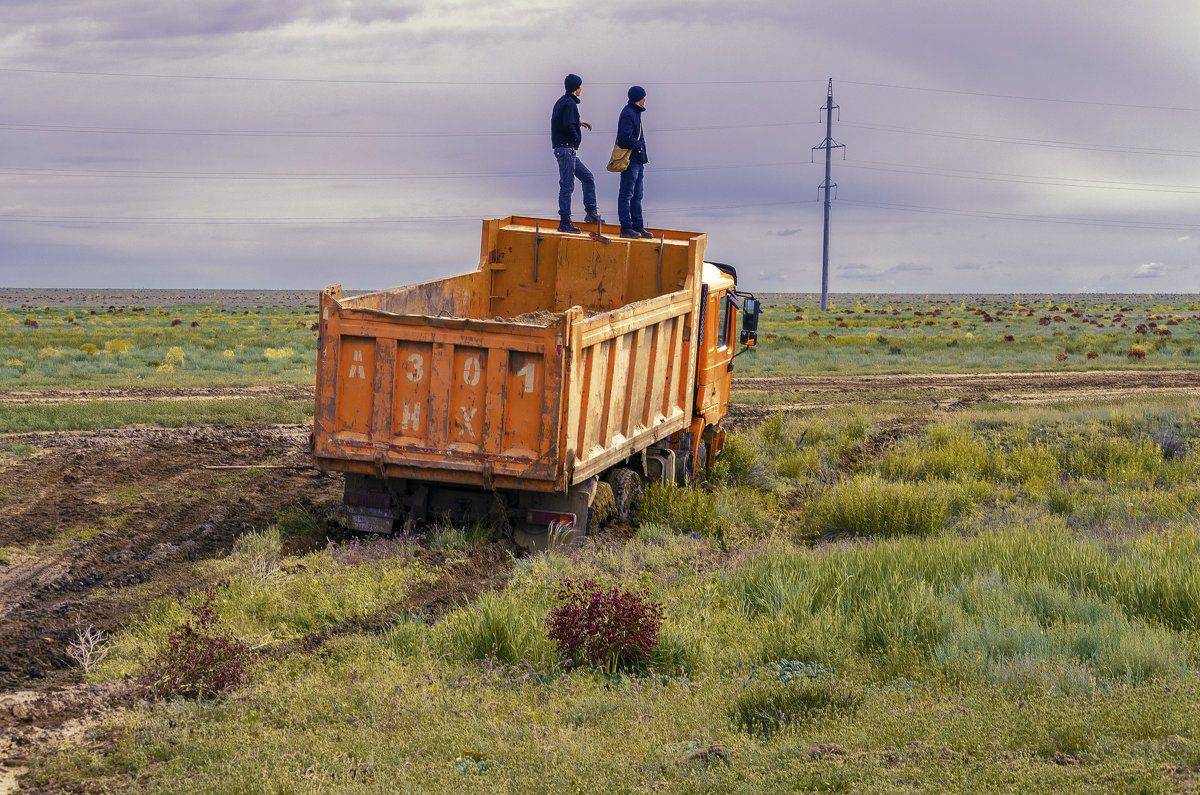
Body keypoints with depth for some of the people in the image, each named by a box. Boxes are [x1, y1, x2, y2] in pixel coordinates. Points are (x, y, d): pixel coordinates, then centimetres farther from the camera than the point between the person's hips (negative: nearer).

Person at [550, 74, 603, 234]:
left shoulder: (562, 101, 16)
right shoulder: (570, 103, -14)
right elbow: (568, 126, -24)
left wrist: (579, 122, 22)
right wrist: (577, 138, -8)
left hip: (569, 150, 11)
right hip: (566, 148, -11)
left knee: (588, 178, 15)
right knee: (567, 185, -8)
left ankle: (591, 213, 13)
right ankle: (564, 222, -7)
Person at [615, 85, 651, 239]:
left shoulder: (635, 112, 18)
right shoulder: (628, 114, -14)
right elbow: (625, 137, -23)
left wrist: (643, 157, 9)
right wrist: (639, 146, -9)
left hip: (638, 161, 10)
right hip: (630, 161, -10)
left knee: (637, 196, 12)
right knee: (626, 194, -6)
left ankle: (638, 226, 16)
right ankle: (626, 228, -5)